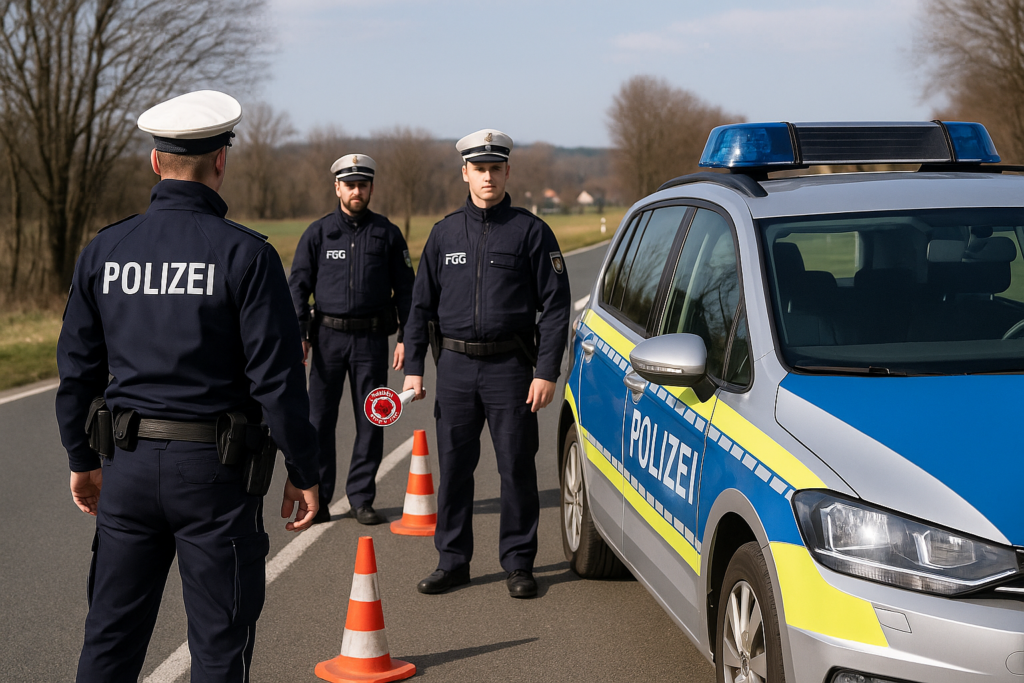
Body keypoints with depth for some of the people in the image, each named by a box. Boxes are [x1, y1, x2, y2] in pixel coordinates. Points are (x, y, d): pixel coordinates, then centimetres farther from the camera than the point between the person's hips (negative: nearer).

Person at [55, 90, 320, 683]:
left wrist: (82, 459, 20)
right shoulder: (245, 254, -12)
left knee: (112, 635, 14)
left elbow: (77, 368, 8)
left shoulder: (104, 250, 2)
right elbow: (277, 377, -13)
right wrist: (304, 471, -4)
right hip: (214, 467, -4)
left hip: (128, 461, 4)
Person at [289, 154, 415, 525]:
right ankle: (318, 498, 10)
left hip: (371, 338, 0)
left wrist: (406, 338, 2)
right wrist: (298, 333, -7)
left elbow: (405, 288, 9)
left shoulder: (387, 233, 6)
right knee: (319, 419, 0)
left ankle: (361, 498, 13)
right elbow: (298, 284, 5)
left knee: (371, 422, 3)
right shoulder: (318, 232, 5)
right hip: (329, 335, 0)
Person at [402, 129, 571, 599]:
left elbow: (554, 305, -2)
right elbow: (422, 304, 13)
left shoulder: (530, 231, 0)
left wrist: (547, 371, -9)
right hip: (456, 365, 3)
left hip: (510, 366, -3)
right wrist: (413, 367, 5)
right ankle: (453, 561, 17)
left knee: (517, 468, 2)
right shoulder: (445, 233, 10)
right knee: (453, 467, 6)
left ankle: (518, 563, 13)